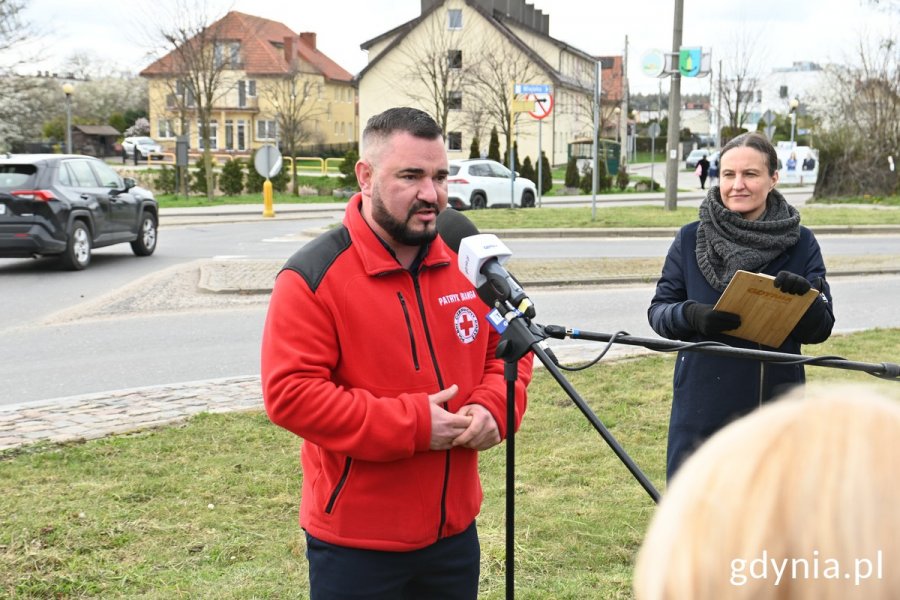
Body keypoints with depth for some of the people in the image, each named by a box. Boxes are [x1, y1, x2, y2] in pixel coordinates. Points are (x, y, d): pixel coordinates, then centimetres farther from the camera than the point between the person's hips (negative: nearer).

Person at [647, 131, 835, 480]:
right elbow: (658, 310, 3)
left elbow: (819, 331, 1)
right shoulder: (690, 239, 1)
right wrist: (692, 315, -19)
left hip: (776, 404, 0)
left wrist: (806, 297, -20)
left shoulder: (801, 244, 1)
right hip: (702, 407, 0)